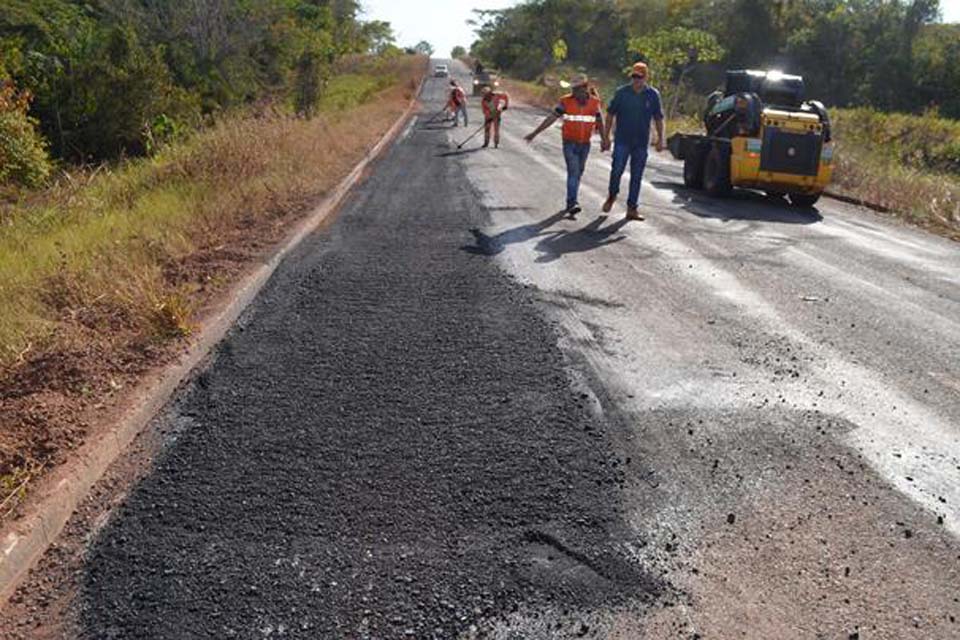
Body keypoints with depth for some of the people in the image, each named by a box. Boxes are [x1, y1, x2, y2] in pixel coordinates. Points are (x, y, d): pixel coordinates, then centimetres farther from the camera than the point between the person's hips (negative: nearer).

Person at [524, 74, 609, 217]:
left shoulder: (594, 103, -1)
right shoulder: (566, 101, -7)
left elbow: (600, 123, 9)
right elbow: (551, 118, -5)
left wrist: (604, 139, 9)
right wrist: (535, 133, -7)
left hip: (585, 144, 3)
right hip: (570, 143, -3)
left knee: (578, 174, 11)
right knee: (573, 172, -15)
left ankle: (570, 202, 24)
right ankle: (573, 203, -20)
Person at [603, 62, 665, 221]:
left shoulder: (653, 95, 2)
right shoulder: (621, 93, -1)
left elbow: (658, 118, 9)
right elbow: (610, 114, 5)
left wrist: (660, 139, 5)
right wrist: (606, 136, 2)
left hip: (642, 142, 1)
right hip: (622, 140, -1)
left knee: (637, 176, 4)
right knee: (617, 170, -9)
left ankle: (632, 208, 12)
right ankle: (612, 196, 20)